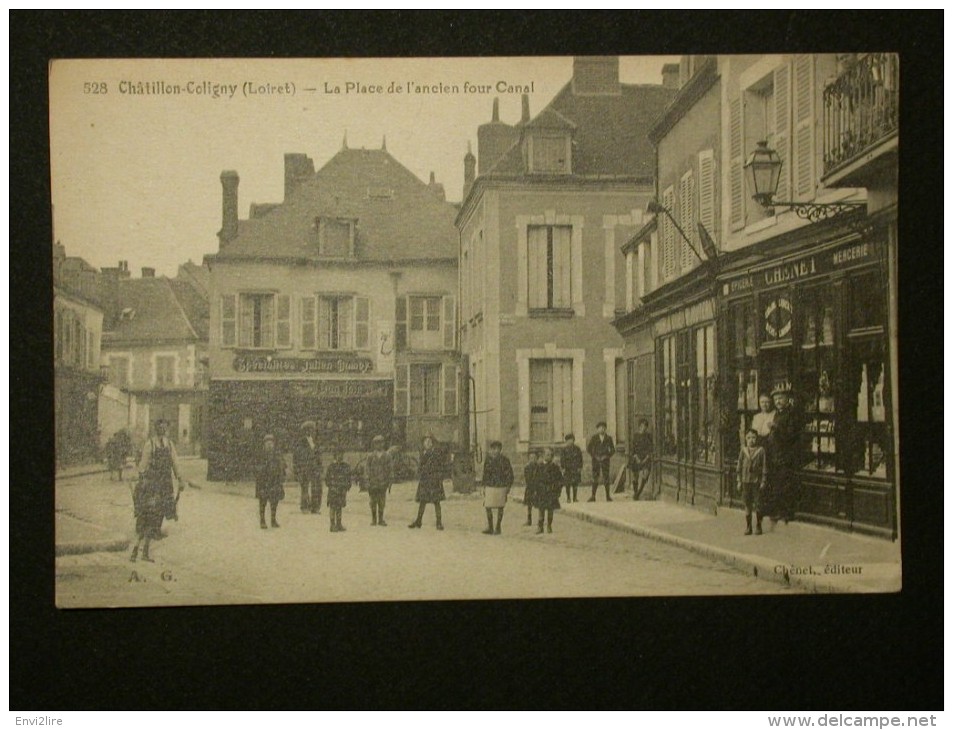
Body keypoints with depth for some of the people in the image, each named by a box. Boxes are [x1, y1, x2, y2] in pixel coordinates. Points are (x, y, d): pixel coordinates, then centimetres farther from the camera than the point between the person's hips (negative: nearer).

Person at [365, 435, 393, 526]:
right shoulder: (371, 456, 1)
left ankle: (380, 520, 8)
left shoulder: (387, 456, 3)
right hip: (373, 482, -1)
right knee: (373, 501, 5)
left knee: (382, 502, 1)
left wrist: (390, 481, 0)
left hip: (383, 482, 1)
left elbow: (390, 468, 5)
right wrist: (367, 480, -7)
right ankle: (373, 519, 14)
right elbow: (367, 468, 0)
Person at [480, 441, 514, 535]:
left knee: (500, 508, 6)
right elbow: (485, 473, 14)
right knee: (488, 507, 3)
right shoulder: (488, 459, 6)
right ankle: (490, 528, 13)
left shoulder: (504, 460, -6)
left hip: (501, 487, -4)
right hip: (490, 487, 4)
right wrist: (484, 486, 11)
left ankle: (498, 527, 16)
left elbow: (510, 474, -4)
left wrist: (508, 487, -6)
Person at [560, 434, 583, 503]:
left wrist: (580, 467, 0)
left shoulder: (577, 449, 5)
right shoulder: (564, 449, 1)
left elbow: (580, 459, 7)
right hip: (567, 469, -1)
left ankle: (575, 498, 9)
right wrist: (563, 468, -7)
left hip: (575, 469, 1)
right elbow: (562, 459, 0)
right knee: (568, 484, 1)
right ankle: (568, 498, 9)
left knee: (575, 484, 1)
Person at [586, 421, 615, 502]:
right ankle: (593, 496, 0)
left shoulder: (608, 438, 5)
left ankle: (608, 496, 0)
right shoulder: (594, 438, 4)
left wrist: (607, 456, -6)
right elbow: (588, 448, 4)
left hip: (605, 460, 0)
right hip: (596, 460, 0)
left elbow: (613, 449, 7)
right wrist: (594, 456, -5)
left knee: (606, 478, -4)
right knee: (595, 478, -2)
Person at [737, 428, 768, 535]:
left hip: (757, 481, -2)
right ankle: (748, 527, 13)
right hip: (746, 481, 2)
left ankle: (758, 527, 13)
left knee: (757, 505, 2)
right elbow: (739, 466, 7)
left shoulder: (761, 451, -3)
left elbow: (764, 467, -1)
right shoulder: (743, 450, 3)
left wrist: (763, 481, -4)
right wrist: (739, 481, 4)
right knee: (747, 505, 6)